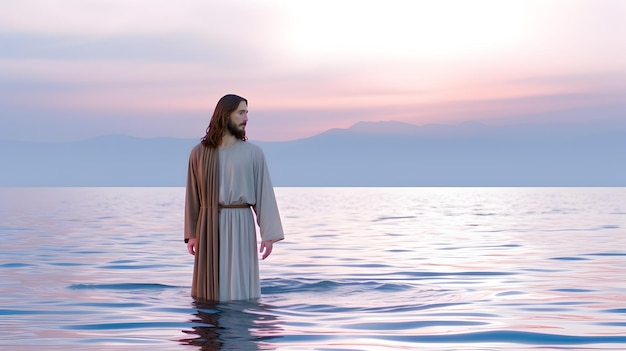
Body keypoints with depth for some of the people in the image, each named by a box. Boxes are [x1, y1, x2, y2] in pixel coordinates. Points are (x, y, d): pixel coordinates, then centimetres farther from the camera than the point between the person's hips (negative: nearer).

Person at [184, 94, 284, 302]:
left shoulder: (253, 153, 0)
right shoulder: (199, 153, 5)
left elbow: (265, 194, -3)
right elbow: (193, 195, 8)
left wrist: (269, 235, -10)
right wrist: (190, 234, 4)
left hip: (240, 226, -2)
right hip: (209, 227, 2)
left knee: (239, 291, -1)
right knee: (208, 292, 7)